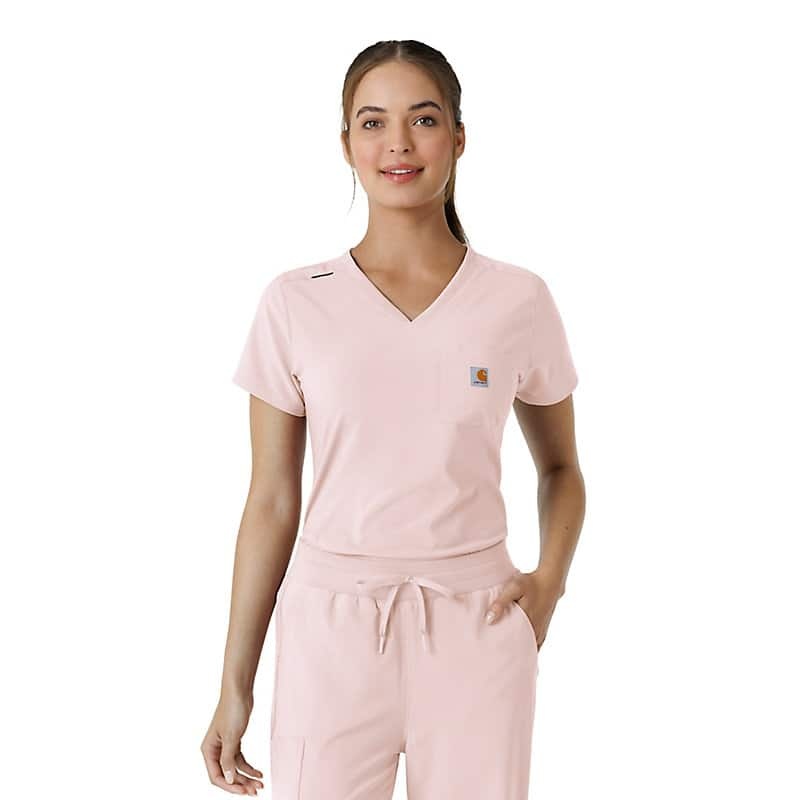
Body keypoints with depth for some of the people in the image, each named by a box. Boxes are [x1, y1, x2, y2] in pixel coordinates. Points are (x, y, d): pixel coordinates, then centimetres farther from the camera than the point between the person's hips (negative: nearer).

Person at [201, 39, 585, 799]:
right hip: (331, 626, 0)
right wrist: (235, 684, 3)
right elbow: (271, 504, 2)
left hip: (475, 629, 1)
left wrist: (549, 578, -5)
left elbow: (561, 467, 13)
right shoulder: (295, 302, -2)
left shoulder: (518, 300, -1)